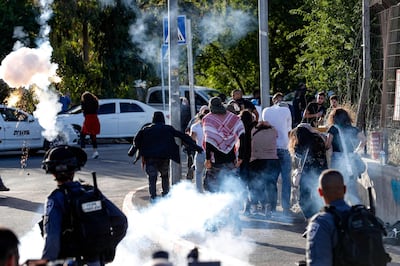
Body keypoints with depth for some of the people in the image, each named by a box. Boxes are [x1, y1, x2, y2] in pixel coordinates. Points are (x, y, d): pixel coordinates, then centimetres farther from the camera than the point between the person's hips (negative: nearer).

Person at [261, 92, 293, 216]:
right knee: (286, 180, 0)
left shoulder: (266, 111, 6)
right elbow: (289, 129, 8)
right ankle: (286, 208, -4)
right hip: (283, 148, -3)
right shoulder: (286, 110, 0)